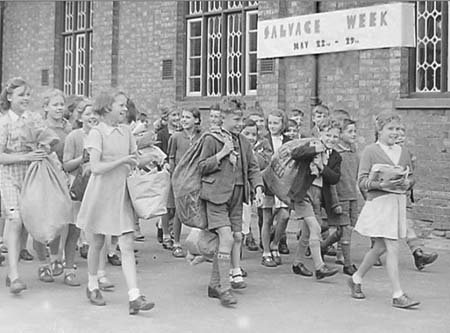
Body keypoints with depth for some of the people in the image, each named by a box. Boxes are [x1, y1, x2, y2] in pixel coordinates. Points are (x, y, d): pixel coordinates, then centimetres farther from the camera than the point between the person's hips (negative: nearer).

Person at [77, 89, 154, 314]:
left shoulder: (126, 131, 8)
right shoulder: (97, 132, -9)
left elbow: (133, 162, 16)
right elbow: (96, 167, -18)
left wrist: (138, 163, -4)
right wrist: (122, 160, -18)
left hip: (122, 194, 4)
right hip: (101, 193, -4)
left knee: (127, 246, -5)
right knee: (97, 243, 11)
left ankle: (134, 298, -10)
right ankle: (92, 286, 34)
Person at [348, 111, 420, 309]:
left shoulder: (403, 152, 12)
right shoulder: (370, 151, -4)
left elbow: (411, 177, 16)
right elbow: (362, 181, -8)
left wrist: (407, 183, -7)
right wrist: (382, 184, -23)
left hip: (399, 202, 6)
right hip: (379, 203, -6)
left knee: (380, 248, 14)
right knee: (393, 249, -9)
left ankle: (356, 279, 33)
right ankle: (397, 296, -4)